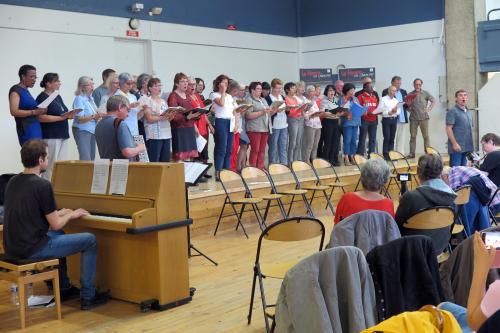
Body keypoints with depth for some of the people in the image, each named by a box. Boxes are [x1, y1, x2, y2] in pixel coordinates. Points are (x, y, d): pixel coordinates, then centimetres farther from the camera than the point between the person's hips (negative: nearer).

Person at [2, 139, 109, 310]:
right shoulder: (43, 185, -17)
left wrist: (59, 213, 21)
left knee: (58, 235, 34)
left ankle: (63, 288, 40)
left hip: (13, 247, 9)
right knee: (90, 240, 3)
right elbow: (56, 225, -13)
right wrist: (71, 215, 7)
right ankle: (87, 297, 7)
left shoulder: (13, 182, 7)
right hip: (32, 249, -9)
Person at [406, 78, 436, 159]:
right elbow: (406, 105, 14)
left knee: (426, 136, 0)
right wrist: (409, 109, -7)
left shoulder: (425, 93, 3)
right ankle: (412, 153, 6)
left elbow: (433, 101, 7)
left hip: (424, 117, -1)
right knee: (413, 136, 1)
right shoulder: (410, 94, 7)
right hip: (413, 118, 1)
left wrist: (429, 109, -5)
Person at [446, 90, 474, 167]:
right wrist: (455, 144, -20)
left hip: (466, 147, 8)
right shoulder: (452, 111, -9)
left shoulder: (468, 112, 16)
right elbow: (448, 128, -15)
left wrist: (470, 146, 17)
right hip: (457, 147, -8)